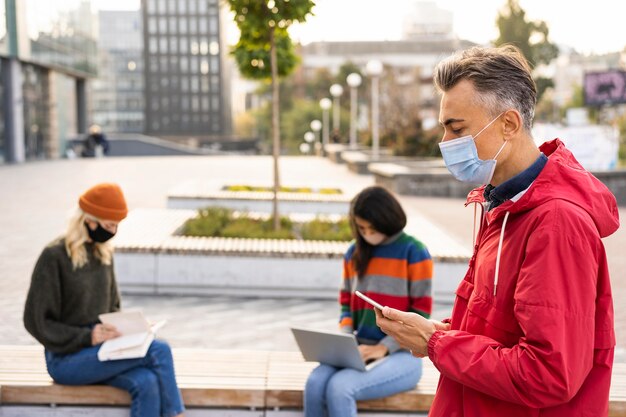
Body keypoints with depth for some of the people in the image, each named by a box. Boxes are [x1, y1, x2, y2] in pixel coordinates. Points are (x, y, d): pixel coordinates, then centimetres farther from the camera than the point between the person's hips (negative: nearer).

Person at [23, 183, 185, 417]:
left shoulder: (103, 253, 10)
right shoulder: (54, 256, -11)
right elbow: (36, 320, -11)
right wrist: (87, 337, -20)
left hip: (99, 351, 6)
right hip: (66, 359, -6)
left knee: (147, 383, -27)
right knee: (159, 351, -24)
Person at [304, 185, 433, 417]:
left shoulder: (414, 252, -5)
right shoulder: (354, 253, 11)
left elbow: (420, 315, -7)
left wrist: (383, 347, -16)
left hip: (401, 354, -4)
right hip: (360, 350, 5)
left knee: (339, 388, -30)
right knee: (315, 384, -26)